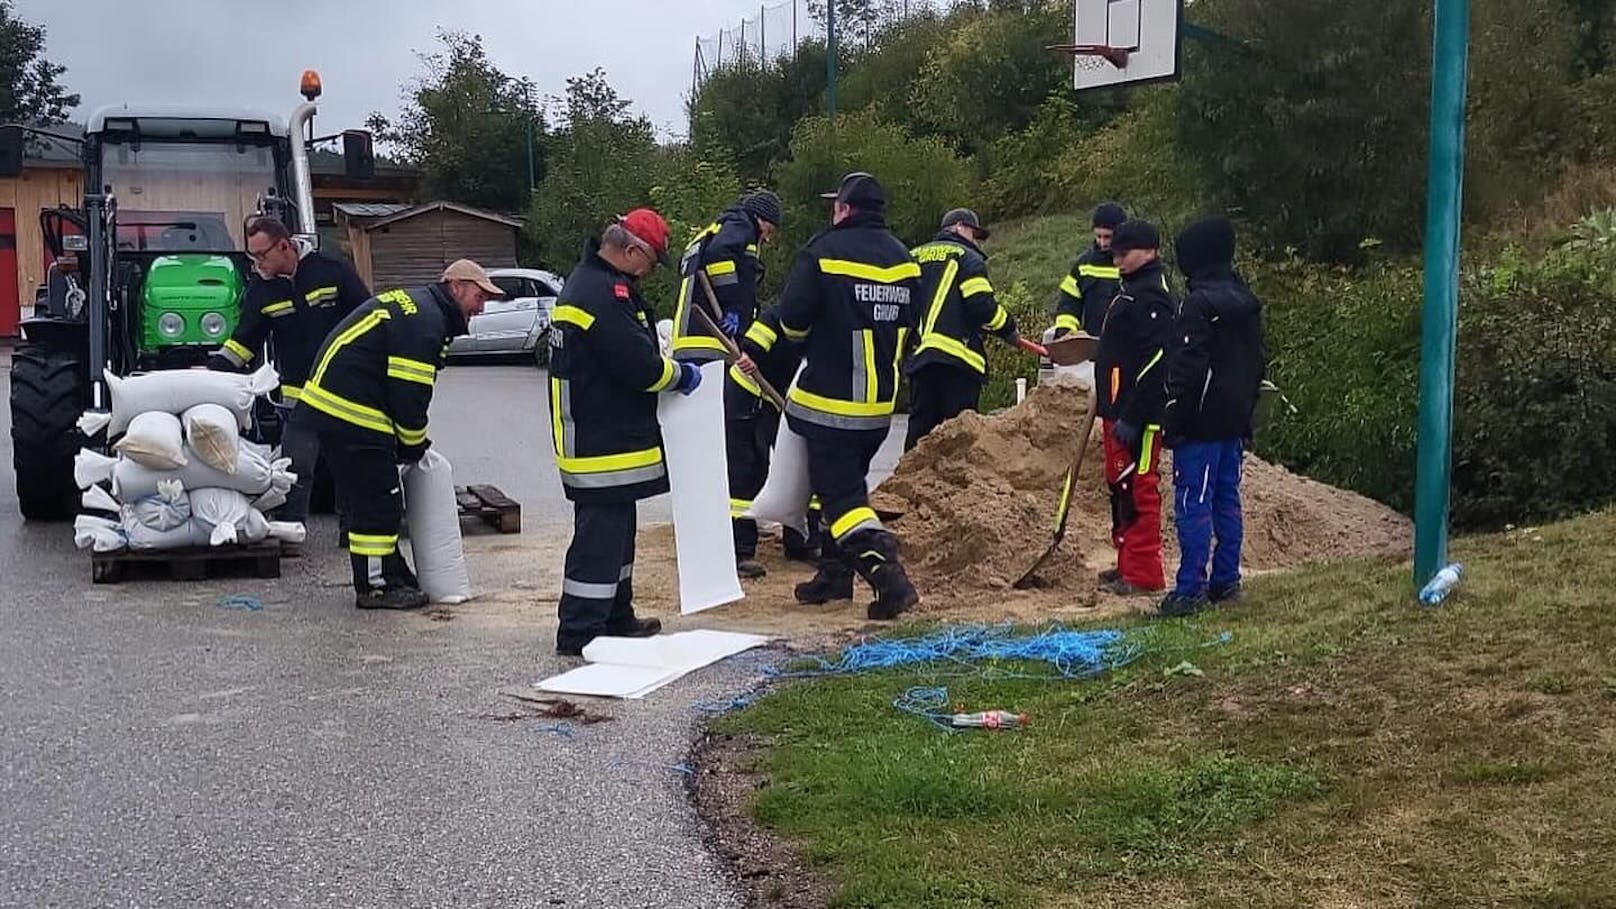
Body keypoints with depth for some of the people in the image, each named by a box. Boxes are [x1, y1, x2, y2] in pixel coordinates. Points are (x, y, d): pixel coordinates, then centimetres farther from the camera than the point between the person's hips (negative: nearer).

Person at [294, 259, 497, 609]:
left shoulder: (413, 304, 18)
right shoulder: (424, 323, -16)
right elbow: (409, 393, -18)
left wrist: (412, 442, 18)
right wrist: (415, 445, -2)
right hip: (351, 413, -11)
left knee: (365, 498, 17)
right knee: (376, 501, -5)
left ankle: (390, 572, 26)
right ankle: (375, 587, 2)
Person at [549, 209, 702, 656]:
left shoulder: (592, 281, 14)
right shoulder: (605, 294, -22)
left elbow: (632, 348, 22)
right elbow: (640, 366, -24)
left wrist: (669, 364, 8)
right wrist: (681, 375, -6)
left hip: (602, 434, 11)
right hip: (603, 444, -11)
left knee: (615, 530, 19)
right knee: (601, 533, -6)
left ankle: (615, 618, 31)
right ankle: (579, 632, 0)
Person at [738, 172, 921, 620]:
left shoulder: (824, 251, -13)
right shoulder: (903, 259, 7)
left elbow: (792, 320, -14)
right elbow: (907, 325, 13)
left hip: (831, 401, -7)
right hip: (881, 403, 7)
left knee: (839, 493, -4)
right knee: (848, 482, 21)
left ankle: (888, 577, -19)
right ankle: (836, 573, 27)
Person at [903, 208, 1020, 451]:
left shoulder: (913, 258, 20)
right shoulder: (967, 258, 0)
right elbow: (982, 306, -11)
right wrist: (1008, 329, 4)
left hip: (918, 357, 6)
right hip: (958, 357, -6)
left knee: (919, 427, 9)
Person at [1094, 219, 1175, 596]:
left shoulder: (1152, 297, -17)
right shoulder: (1132, 290, 18)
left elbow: (1153, 362, -24)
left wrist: (1131, 418, -25)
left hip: (1138, 413, -11)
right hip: (1119, 409, 11)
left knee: (1137, 488, -7)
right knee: (1120, 485, 16)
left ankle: (1144, 574, -1)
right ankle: (1128, 565, 26)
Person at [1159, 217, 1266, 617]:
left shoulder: (1198, 304, -16)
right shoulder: (1247, 301, 13)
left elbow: (1188, 370, -19)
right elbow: (1259, 360, 18)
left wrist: (1173, 421, -15)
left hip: (1201, 422, -9)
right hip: (1235, 421, 9)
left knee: (1193, 504, -7)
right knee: (1227, 500, 14)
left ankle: (1190, 590, -6)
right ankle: (1226, 581, 19)